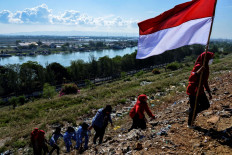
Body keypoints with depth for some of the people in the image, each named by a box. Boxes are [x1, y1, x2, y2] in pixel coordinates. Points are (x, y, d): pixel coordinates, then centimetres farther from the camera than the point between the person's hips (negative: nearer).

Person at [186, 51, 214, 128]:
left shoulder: (206, 67, 8)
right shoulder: (198, 66, -19)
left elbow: (205, 81, 16)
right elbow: (190, 79, -28)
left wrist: (209, 92, 18)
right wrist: (197, 72, -42)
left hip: (200, 90, 8)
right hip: (193, 91, -8)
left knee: (206, 105, 12)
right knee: (194, 108, 3)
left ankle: (192, 111, 32)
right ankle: (189, 124, 23)